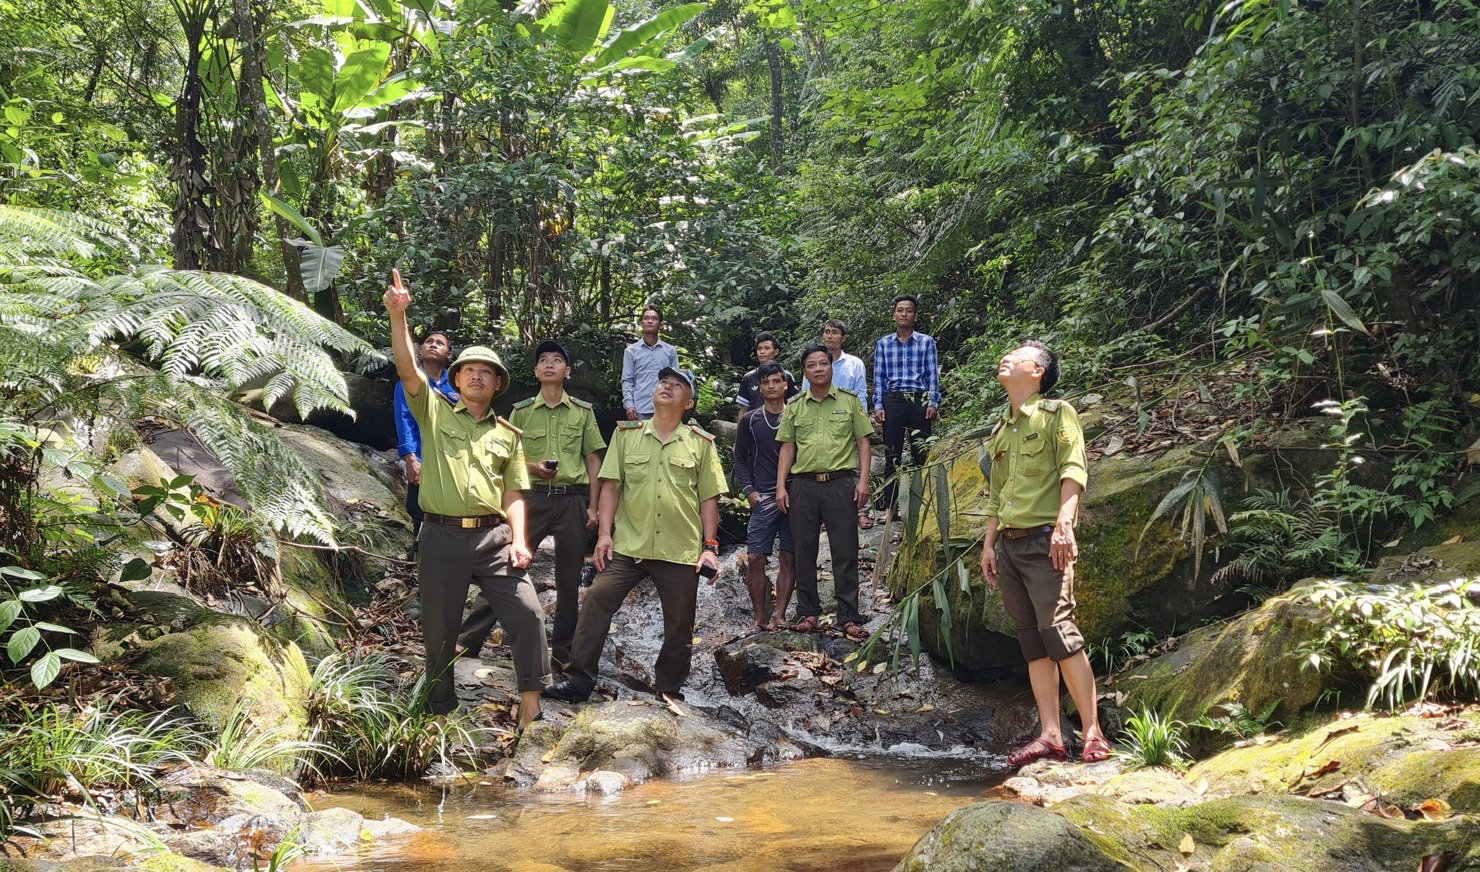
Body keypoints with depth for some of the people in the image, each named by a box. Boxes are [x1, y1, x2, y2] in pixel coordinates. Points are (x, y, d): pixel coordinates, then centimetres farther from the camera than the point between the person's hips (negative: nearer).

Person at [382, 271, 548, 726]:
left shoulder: (507, 434, 13)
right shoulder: (435, 413, 7)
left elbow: (513, 494, 11)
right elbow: (407, 369, -8)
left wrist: (518, 540, -4)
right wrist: (398, 315, -22)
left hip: (494, 537, 1)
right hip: (442, 537, -1)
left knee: (527, 612, -11)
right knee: (438, 629, 6)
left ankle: (530, 707, -1)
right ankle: (441, 712, 24)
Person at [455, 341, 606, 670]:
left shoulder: (583, 411, 6)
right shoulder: (521, 411, 5)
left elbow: (593, 460, 7)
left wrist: (593, 505, 2)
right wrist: (533, 467, -13)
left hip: (572, 499, 1)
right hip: (532, 497, 0)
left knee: (569, 579, 6)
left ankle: (562, 650, 16)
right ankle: (469, 638, 3)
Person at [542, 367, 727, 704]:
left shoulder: (701, 443, 4)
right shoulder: (626, 434, 5)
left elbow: (708, 498, 6)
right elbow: (611, 485, 3)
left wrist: (710, 546, 0)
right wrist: (604, 533, -5)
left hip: (681, 551, 0)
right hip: (628, 546, 0)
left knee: (680, 625, 7)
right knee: (596, 602, -9)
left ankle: (670, 690, 24)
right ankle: (579, 681, 0)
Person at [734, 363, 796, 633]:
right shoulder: (750, 421, 7)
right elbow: (740, 459, 11)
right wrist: (749, 490, -1)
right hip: (763, 498, 0)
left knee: (789, 559, 2)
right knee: (755, 559, -5)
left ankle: (779, 617, 7)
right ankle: (761, 619, 3)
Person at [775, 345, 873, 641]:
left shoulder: (849, 401, 6)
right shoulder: (795, 406, 11)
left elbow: (863, 442, 5)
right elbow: (787, 448, 10)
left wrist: (863, 480, -5)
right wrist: (781, 486, 2)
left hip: (841, 483, -2)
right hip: (803, 485, 2)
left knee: (845, 553, -1)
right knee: (805, 552, 6)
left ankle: (849, 618, 3)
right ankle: (808, 613, 16)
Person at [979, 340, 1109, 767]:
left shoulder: (1057, 413, 1)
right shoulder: (1001, 431, 22)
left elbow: (1073, 469, -11)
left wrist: (1064, 523, -23)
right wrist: (989, 544, 17)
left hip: (1044, 540, -7)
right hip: (1008, 544, 7)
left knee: (1057, 630, -15)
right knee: (1032, 641, 3)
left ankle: (1093, 733, -12)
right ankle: (1050, 735, 2)